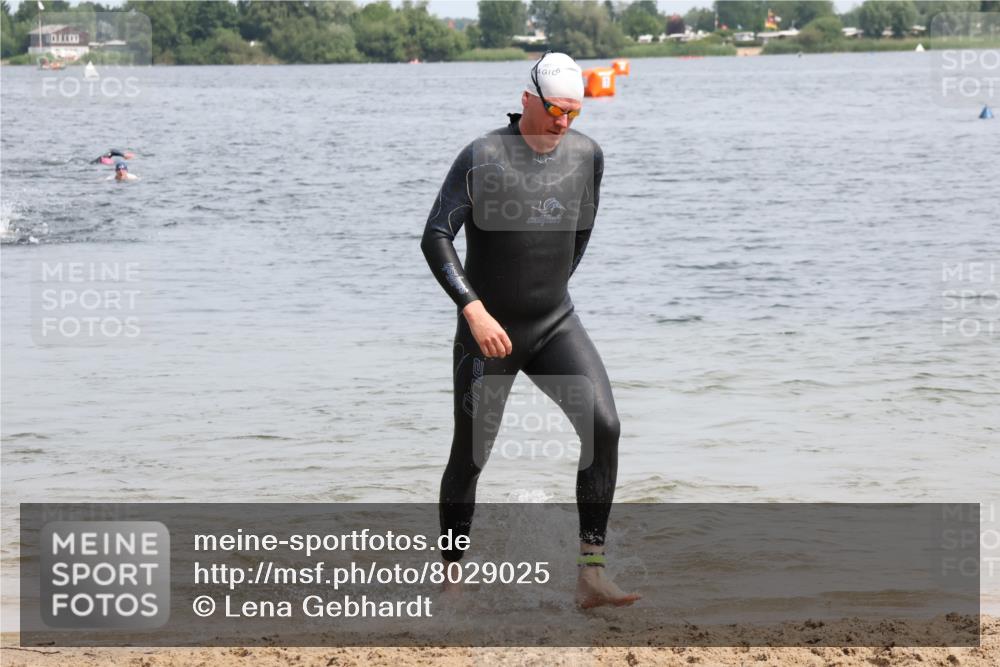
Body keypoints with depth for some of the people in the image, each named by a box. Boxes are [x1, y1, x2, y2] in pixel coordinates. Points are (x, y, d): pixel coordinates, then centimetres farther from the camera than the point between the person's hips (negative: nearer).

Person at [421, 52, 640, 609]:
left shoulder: (586, 155, 1)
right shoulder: (482, 158, -13)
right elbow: (435, 239, -16)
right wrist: (473, 308, -25)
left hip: (556, 326, 3)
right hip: (488, 332, -3)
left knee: (603, 426, -18)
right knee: (470, 457, 1)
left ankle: (592, 575, -18)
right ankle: (451, 579, 21)